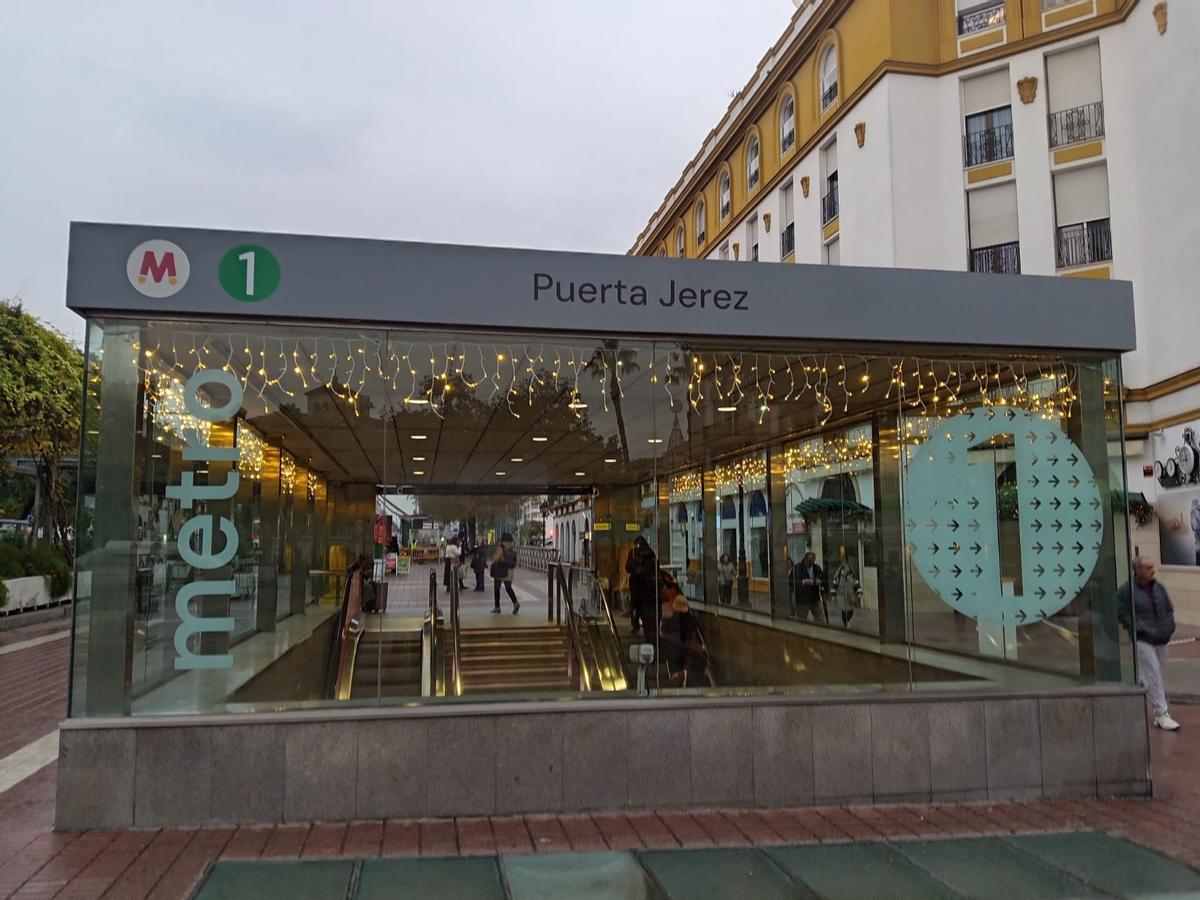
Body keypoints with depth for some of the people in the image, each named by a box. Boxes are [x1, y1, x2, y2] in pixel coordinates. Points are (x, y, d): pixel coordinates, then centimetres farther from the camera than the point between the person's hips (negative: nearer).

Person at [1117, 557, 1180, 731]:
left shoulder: (1158, 588, 10)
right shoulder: (1125, 590, -10)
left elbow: (1169, 609, 19)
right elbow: (1124, 615, -11)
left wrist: (1169, 628, 3)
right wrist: (1143, 631, -17)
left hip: (1161, 640, 7)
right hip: (1142, 640, -7)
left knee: (1159, 675, 14)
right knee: (1153, 676, -9)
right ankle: (1161, 714, -4)